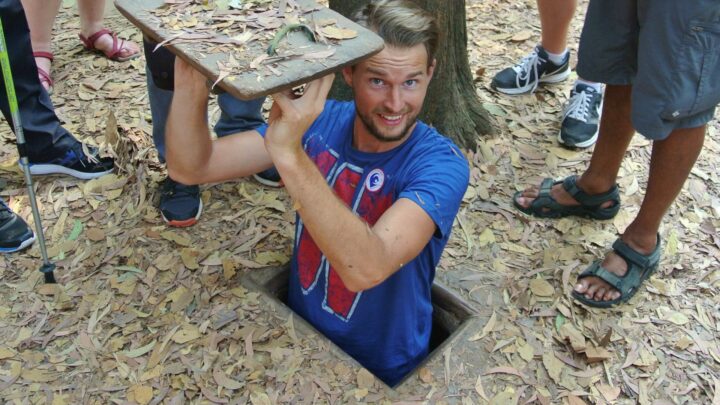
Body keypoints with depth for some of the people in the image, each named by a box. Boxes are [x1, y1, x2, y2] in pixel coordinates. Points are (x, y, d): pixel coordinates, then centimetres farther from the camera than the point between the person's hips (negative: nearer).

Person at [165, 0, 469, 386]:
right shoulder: (318, 121, -10)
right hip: (298, 335, 4)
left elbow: (366, 268, -37)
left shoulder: (440, 164, -22)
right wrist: (190, 84, -31)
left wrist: (289, 154, -47)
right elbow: (190, 168, -12)